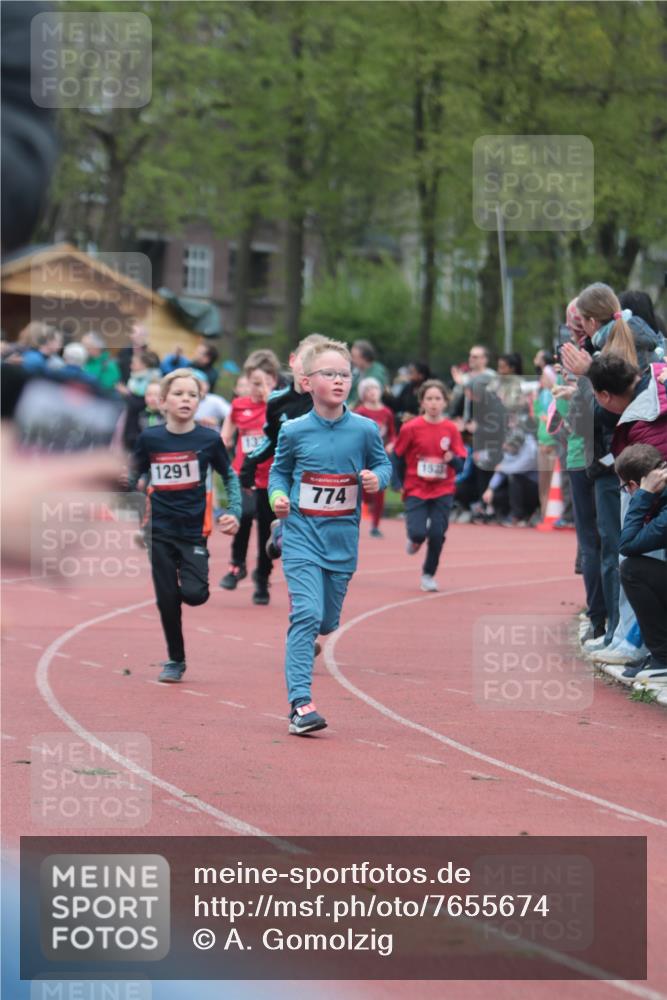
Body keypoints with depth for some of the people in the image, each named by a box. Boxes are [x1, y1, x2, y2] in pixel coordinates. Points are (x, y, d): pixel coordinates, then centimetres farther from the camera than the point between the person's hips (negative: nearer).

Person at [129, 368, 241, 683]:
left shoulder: (208, 439, -4)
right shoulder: (149, 438, -1)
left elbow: (229, 477, 8)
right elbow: (133, 479, 11)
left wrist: (234, 513, -2)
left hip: (194, 530, -1)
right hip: (160, 531, 1)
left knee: (193, 593, -17)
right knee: (167, 599, 4)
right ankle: (175, 660, 21)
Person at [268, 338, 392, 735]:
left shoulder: (365, 429, -2)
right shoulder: (294, 431, -4)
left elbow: (383, 464, 12)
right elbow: (279, 471, 10)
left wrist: (377, 477, -10)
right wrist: (278, 496, -9)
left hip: (343, 538, 3)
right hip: (302, 534, -2)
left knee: (328, 621, 11)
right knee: (307, 614, -17)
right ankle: (300, 702, -19)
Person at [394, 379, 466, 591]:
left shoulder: (451, 429, -2)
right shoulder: (411, 428, -6)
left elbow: (460, 465, -1)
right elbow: (397, 457, 3)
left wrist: (452, 459, -22)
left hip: (443, 490, 1)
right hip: (416, 489, -1)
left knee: (437, 535, -6)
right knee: (418, 532, -16)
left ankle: (429, 575, 16)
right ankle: (415, 540, 23)